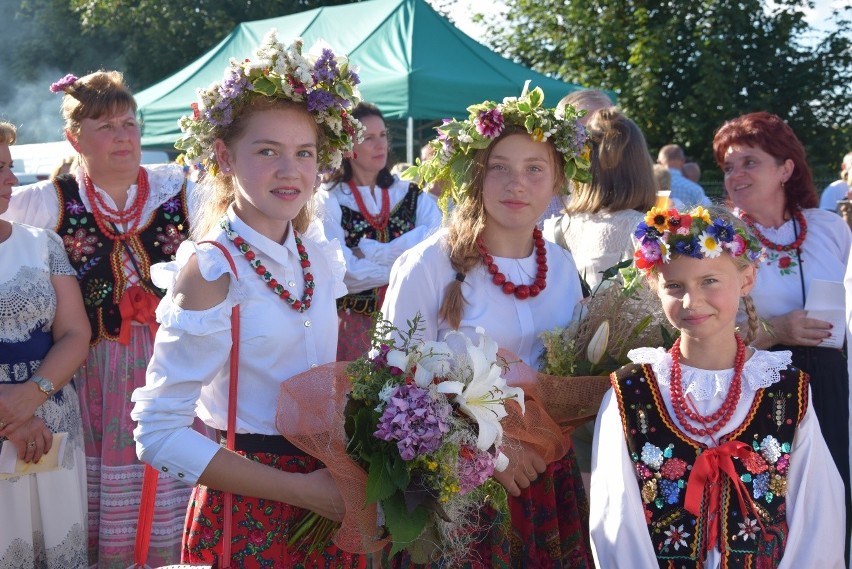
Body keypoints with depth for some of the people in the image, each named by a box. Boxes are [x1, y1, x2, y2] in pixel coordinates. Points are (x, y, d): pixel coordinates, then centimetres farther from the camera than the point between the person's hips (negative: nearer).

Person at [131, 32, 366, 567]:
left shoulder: (320, 258, 2)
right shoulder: (209, 270, -16)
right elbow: (159, 435, -19)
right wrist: (303, 490, -19)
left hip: (329, 502, 6)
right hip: (249, 511, -6)